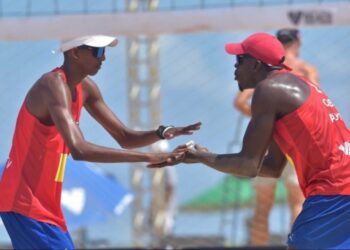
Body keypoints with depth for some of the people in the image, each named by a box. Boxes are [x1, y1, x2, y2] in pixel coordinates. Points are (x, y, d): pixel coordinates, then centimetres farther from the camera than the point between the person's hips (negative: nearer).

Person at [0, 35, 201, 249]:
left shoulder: (86, 88, 9)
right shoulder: (54, 86, -22)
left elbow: (124, 137, 14)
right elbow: (79, 150, -35)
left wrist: (162, 133, -8)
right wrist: (148, 157, -36)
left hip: (45, 207, 10)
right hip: (25, 206, -10)